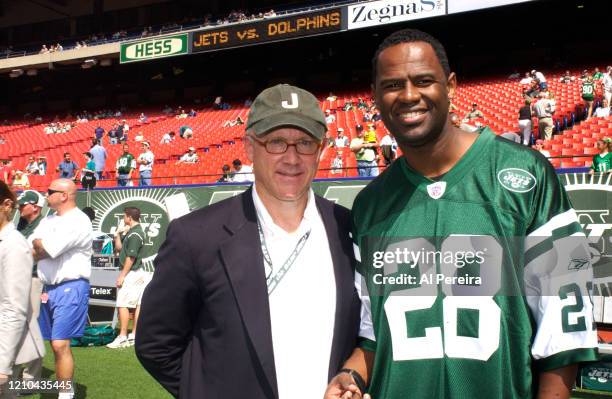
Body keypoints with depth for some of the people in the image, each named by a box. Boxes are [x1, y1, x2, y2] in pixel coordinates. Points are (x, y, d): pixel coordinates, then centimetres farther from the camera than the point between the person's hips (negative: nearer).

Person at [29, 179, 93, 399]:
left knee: (60, 345, -10)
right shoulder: (48, 220, 15)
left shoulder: (78, 221, -13)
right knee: (55, 344, 14)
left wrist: (38, 243, 0)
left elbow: (48, 249, -21)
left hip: (70, 288, -8)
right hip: (49, 288, 9)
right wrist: (45, 248, -9)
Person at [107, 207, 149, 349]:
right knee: (137, 304, 9)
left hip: (131, 273, -10)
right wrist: (118, 234, 6)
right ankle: (134, 336, 14)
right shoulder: (130, 232, 16)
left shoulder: (134, 234, -17)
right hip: (138, 273, 10)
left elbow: (131, 257, -20)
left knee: (122, 304, -7)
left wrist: (122, 275, -18)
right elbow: (119, 248, 20)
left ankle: (122, 337, -5)